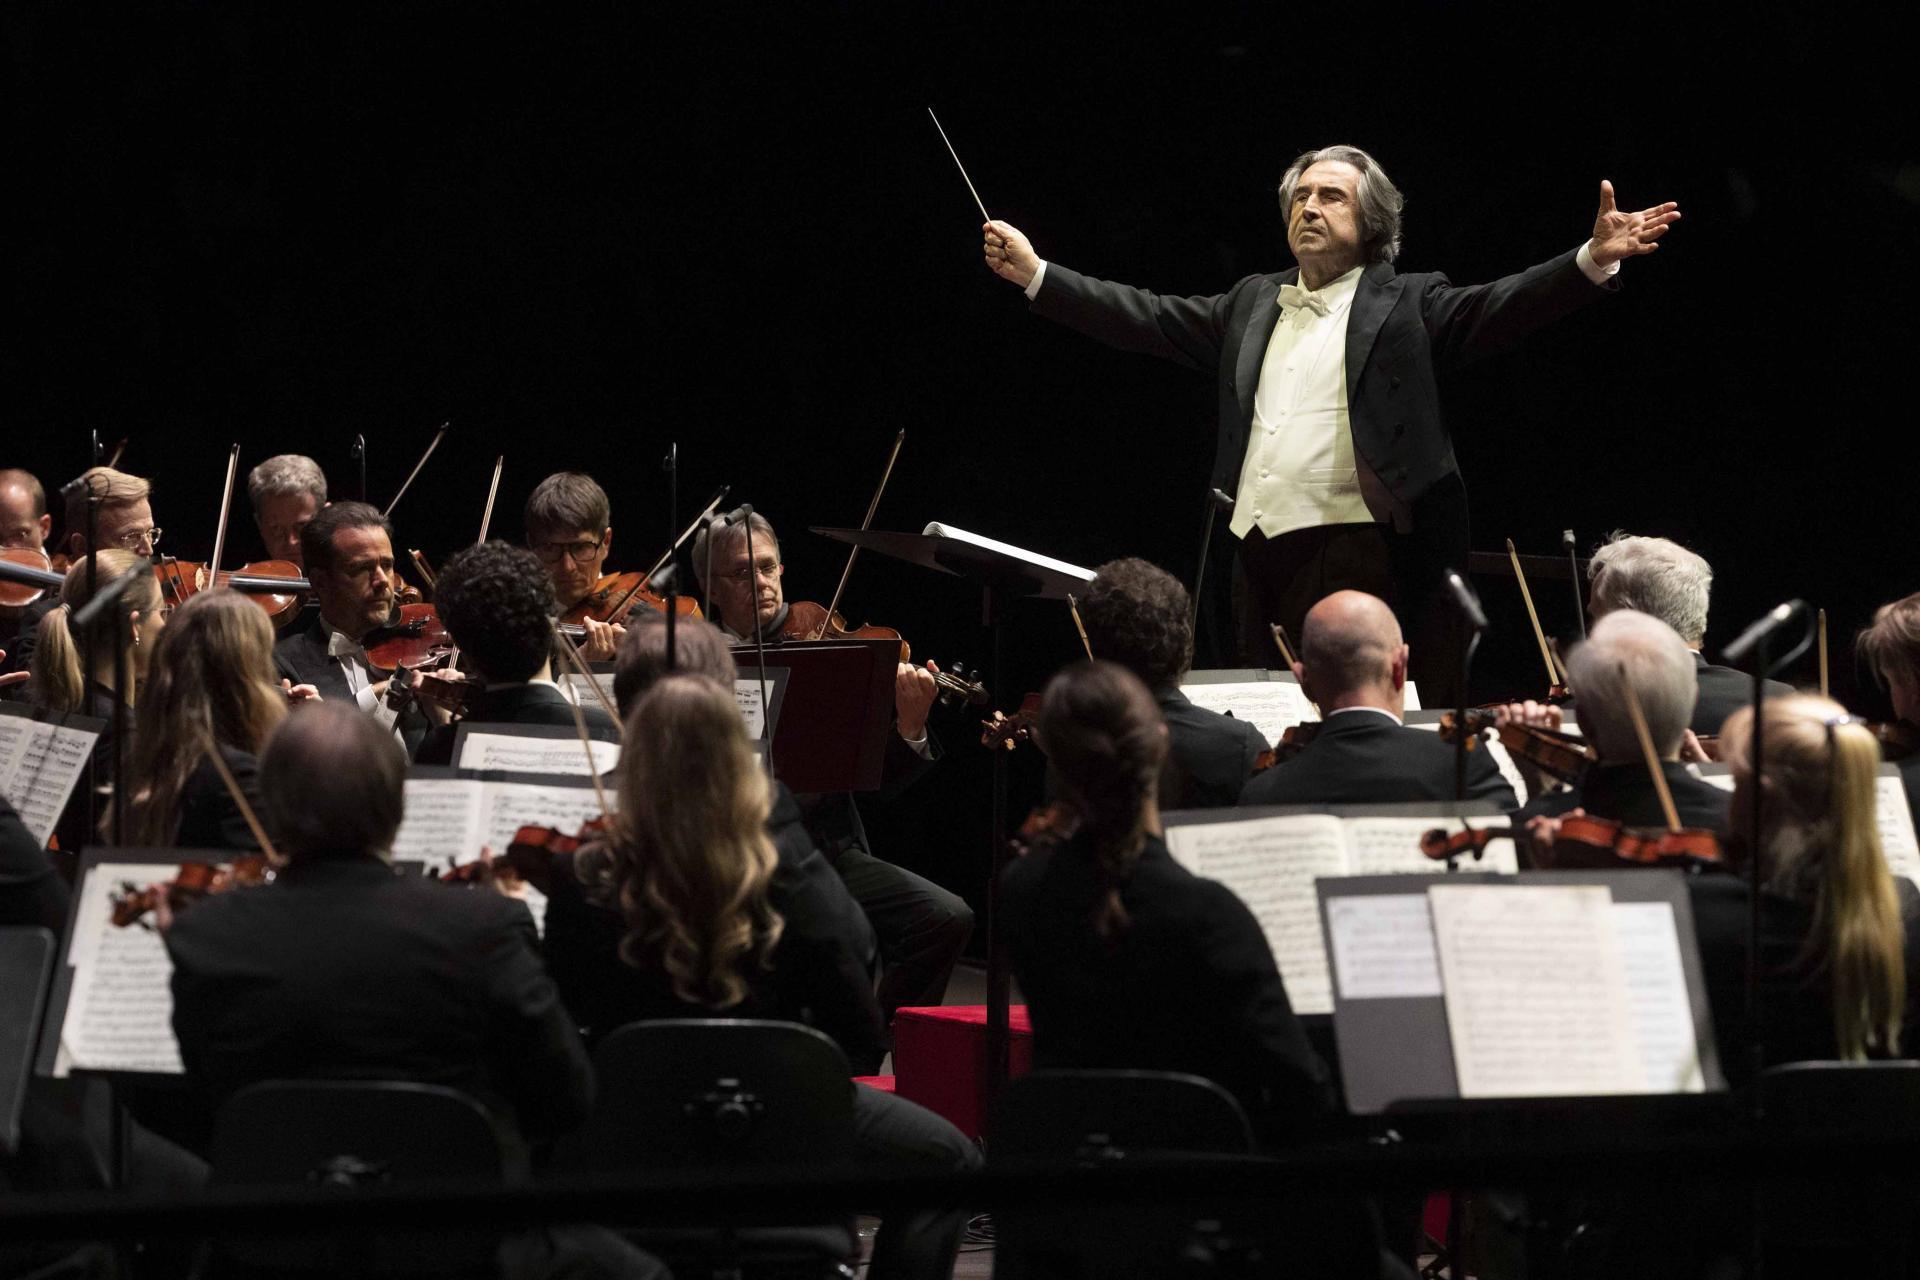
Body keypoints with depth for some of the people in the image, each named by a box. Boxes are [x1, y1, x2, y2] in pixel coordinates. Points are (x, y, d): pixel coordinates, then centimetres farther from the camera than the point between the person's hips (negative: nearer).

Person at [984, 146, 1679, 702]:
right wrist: (1035, 272, 17)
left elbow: (1497, 307, -7)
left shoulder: (1406, 304, 4)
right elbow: (1150, 319, 20)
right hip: (1258, 553, 6)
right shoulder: (1252, 304, 20)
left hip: (1355, 553, -5)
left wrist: (1592, 260, -23)